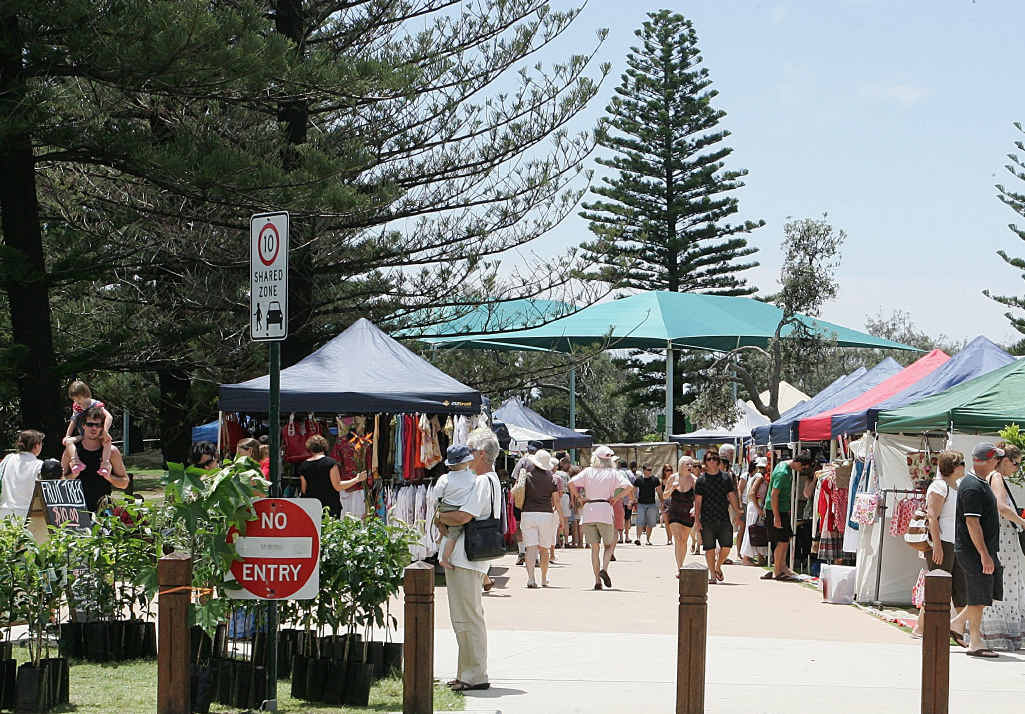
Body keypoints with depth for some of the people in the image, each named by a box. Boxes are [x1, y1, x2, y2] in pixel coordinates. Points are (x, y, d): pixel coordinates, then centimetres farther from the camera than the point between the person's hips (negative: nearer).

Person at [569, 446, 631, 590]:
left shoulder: (588, 472, 8)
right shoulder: (613, 473, 5)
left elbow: (571, 483, -4)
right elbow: (628, 486, -8)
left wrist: (579, 497, 3)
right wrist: (616, 498, -3)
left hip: (588, 509, 2)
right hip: (605, 510, -2)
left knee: (594, 547, 7)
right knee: (609, 544, 13)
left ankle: (597, 580, 1)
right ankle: (604, 569, -12)